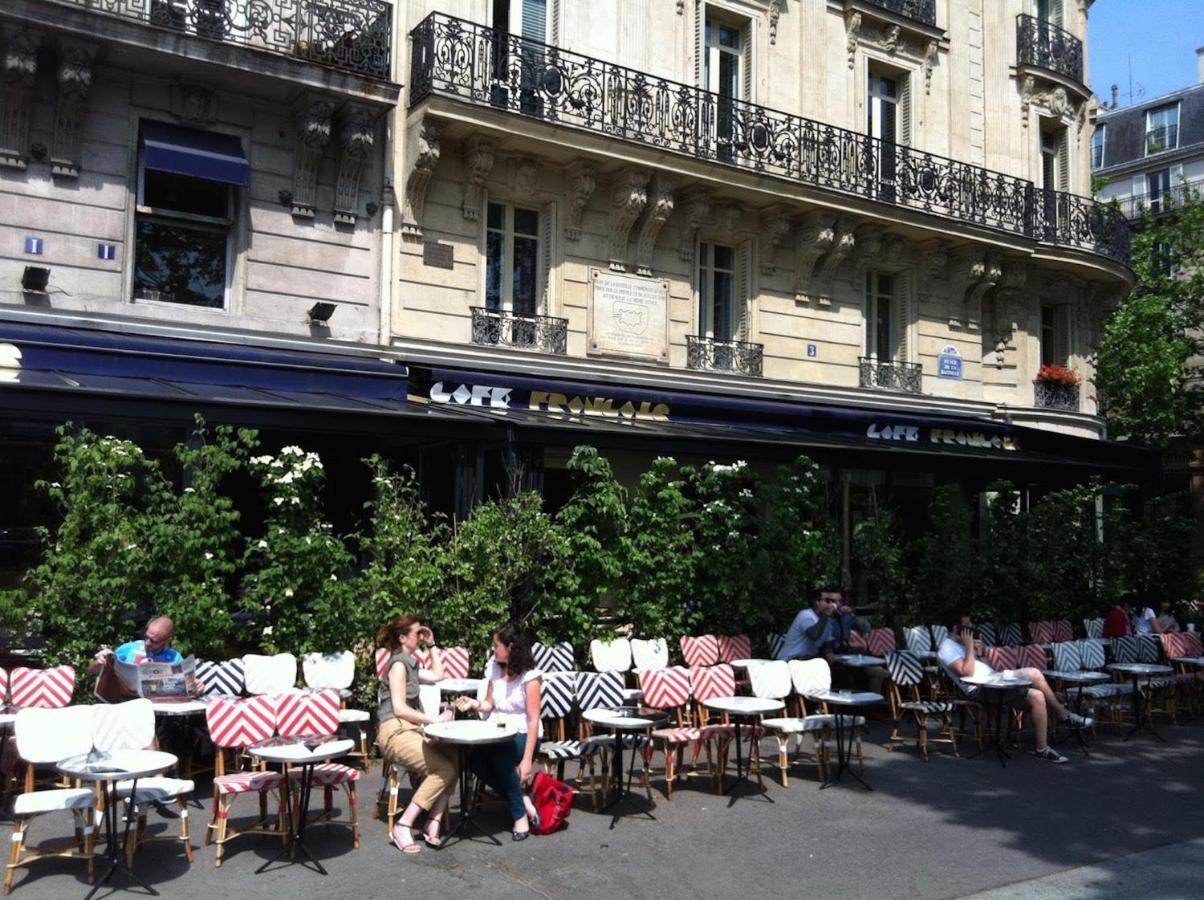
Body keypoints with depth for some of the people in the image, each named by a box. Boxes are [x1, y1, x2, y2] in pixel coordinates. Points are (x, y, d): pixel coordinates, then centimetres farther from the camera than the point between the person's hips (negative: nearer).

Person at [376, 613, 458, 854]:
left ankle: (432, 827, -17)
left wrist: (432, 644, 24)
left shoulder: (409, 663, 21)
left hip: (411, 730, 9)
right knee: (444, 770, -23)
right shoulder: (398, 663, -7)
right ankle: (403, 827, -19)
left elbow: (437, 675, 29)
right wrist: (434, 720, -13)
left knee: (452, 765, -14)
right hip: (395, 732, -8)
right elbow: (399, 708, -14)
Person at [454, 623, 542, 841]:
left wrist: (527, 760, -21)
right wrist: (474, 703, -6)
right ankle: (522, 800, -11)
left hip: (521, 735, -5)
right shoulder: (495, 669, 7)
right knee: (473, 759, -27)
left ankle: (520, 815, -19)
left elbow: (533, 720, -14)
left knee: (501, 756, -38)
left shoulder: (530, 675, -12)